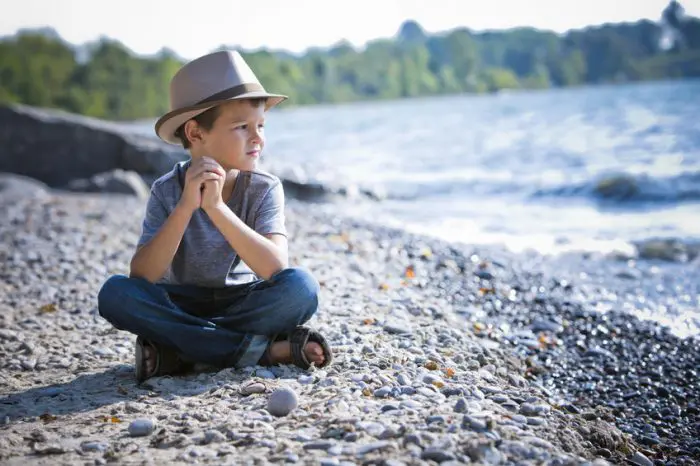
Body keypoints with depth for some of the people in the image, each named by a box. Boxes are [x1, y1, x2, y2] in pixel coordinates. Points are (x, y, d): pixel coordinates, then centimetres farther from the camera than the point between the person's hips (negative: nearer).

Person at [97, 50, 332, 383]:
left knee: (301, 286, -28)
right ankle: (263, 350, -25)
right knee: (115, 293, -28)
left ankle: (177, 350, -22)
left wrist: (216, 207, -35)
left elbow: (276, 268, -28)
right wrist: (185, 207, -34)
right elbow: (141, 278, -24)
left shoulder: (265, 189, -12)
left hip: (242, 305, 0)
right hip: (182, 306, 1)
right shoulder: (167, 191, -12)